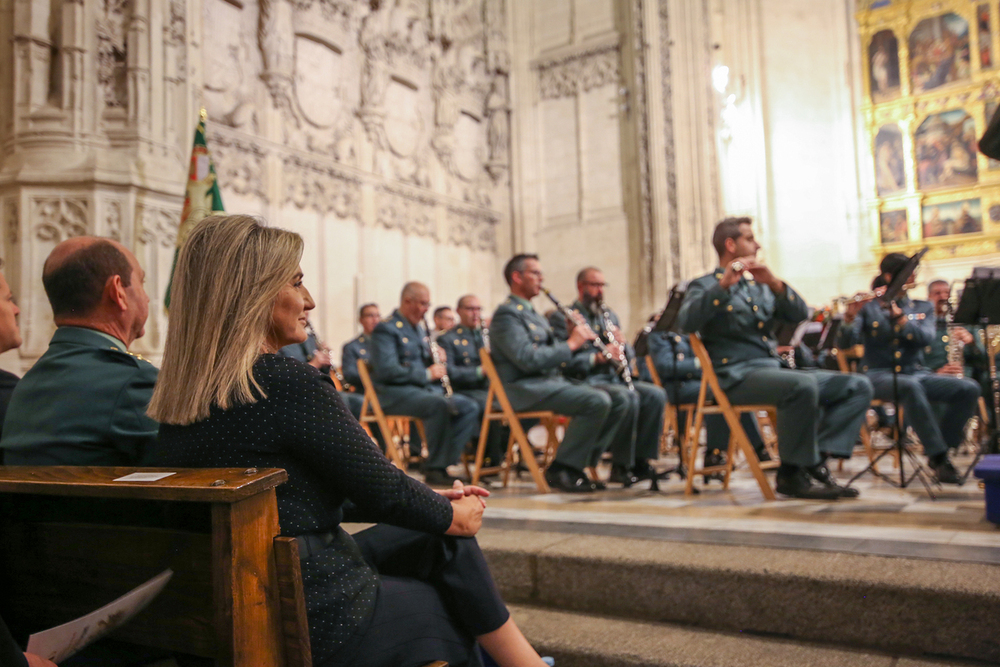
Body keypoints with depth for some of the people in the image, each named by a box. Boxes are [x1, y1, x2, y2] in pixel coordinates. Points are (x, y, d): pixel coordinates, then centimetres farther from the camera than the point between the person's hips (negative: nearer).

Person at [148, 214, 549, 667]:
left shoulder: (178, 401, 4)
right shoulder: (291, 385, -23)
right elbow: (384, 492, -14)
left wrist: (434, 501, 12)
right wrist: (454, 516, 8)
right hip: (321, 626, -8)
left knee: (439, 539, 18)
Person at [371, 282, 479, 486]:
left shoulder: (419, 329, 21)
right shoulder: (386, 329, -7)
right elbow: (386, 370, -20)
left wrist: (436, 361, 1)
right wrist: (426, 374, -20)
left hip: (426, 390, 9)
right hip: (395, 393, -9)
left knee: (470, 407, -10)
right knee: (440, 405, -35)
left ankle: (444, 462, -13)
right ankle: (434, 469, -24)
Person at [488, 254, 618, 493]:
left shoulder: (532, 314, 23)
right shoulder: (506, 314, -9)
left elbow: (556, 358, 22)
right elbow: (527, 359, -22)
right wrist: (570, 344, -15)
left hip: (550, 380, 10)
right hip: (524, 388, -10)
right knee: (597, 401, -26)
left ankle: (585, 463, 2)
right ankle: (561, 470, -16)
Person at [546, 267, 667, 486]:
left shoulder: (609, 315, 21)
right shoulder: (561, 318, -1)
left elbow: (630, 356, 19)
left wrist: (622, 345, -4)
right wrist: (598, 357, -25)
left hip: (613, 378, 7)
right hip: (584, 382, -7)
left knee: (656, 395, -17)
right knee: (628, 398, -32)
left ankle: (641, 461, -12)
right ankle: (621, 466, -21)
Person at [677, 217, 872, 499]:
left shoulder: (759, 286, 24)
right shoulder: (706, 286, 4)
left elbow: (800, 314, 9)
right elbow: (687, 322, -18)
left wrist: (774, 283, -6)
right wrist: (723, 285, -24)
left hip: (774, 370, 8)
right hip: (736, 375, -7)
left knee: (858, 386, -4)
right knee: (803, 386, -34)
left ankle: (817, 459, -14)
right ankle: (791, 475, -20)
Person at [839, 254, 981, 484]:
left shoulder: (923, 308, 14)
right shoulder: (868, 307, 3)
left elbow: (925, 338, -7)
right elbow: (845, 342, -10)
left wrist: (899, 315, -21)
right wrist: (850, 318, -30)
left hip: (916, 373, 5)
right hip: (879, 374, -4)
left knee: (969, 388, -20)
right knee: (910, 386, -39)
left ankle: (938, 452, -9)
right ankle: (940, 457, -31)